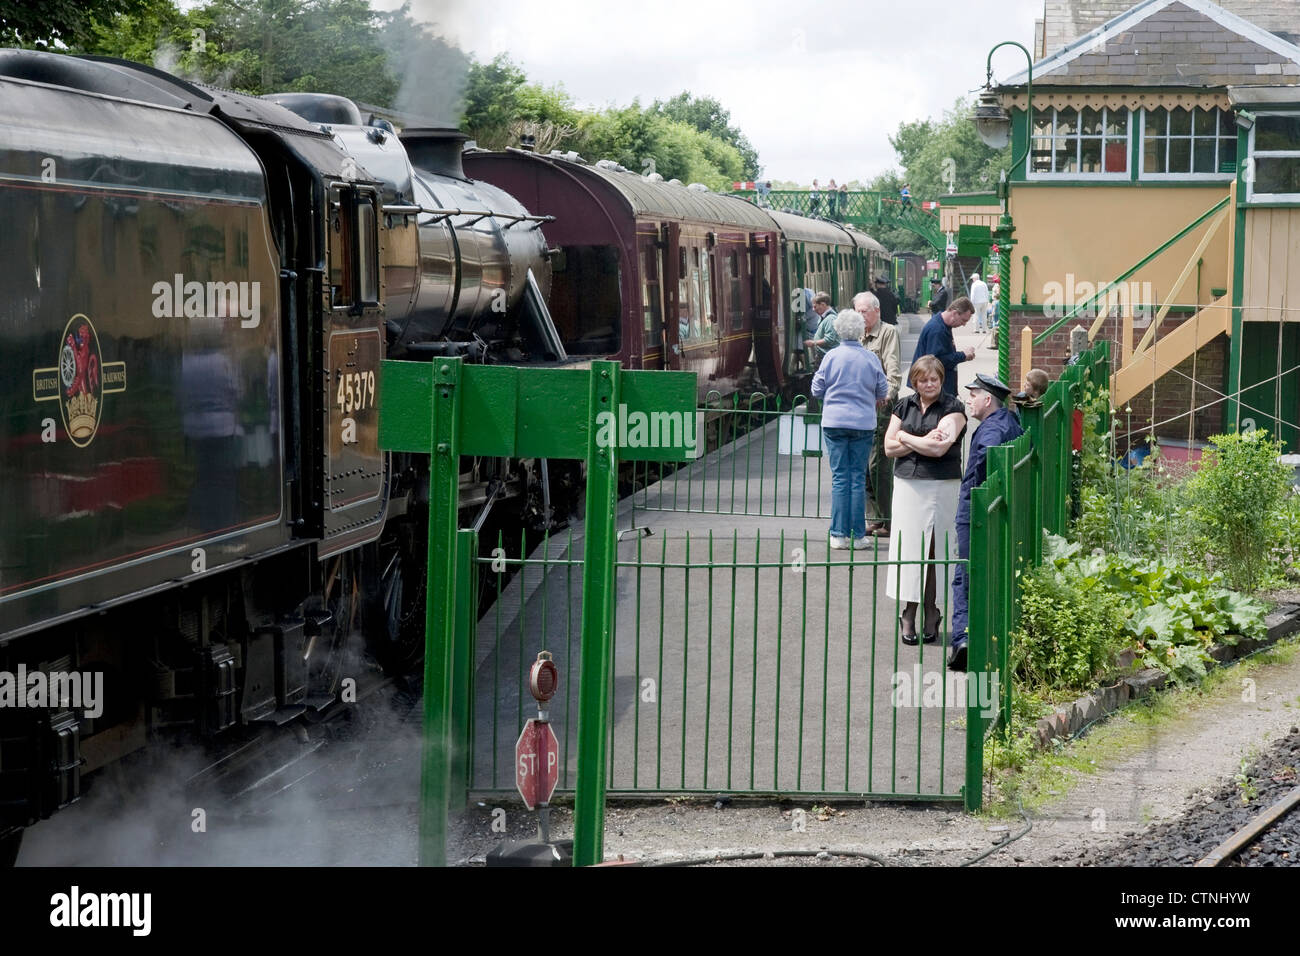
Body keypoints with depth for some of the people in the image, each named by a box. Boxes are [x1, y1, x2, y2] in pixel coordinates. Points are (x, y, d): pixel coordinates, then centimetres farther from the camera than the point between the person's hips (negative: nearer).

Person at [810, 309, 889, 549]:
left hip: (834, 422, 0)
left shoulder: (832, 356, -5)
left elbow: (817, 390, 2)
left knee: (839, 478, 3)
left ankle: (839, 535, 1)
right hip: (863, 423, 0)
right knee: (858, 478, 5)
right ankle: (858, 536, 6)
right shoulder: (871, 358, -3)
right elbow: (883, 391, 7)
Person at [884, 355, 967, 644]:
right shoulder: (904, 406, 11)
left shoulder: (952, 409, -2)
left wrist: (906, 438, -1)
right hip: (908, 486, 3)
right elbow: (889, 447, 5)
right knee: (909, 549, -1)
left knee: (935, 551, -3)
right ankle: (908, 614, 3)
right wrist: (923, 441, -7)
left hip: (941, 487, -3)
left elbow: (939, 448, -13)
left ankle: (932, 615, 4)